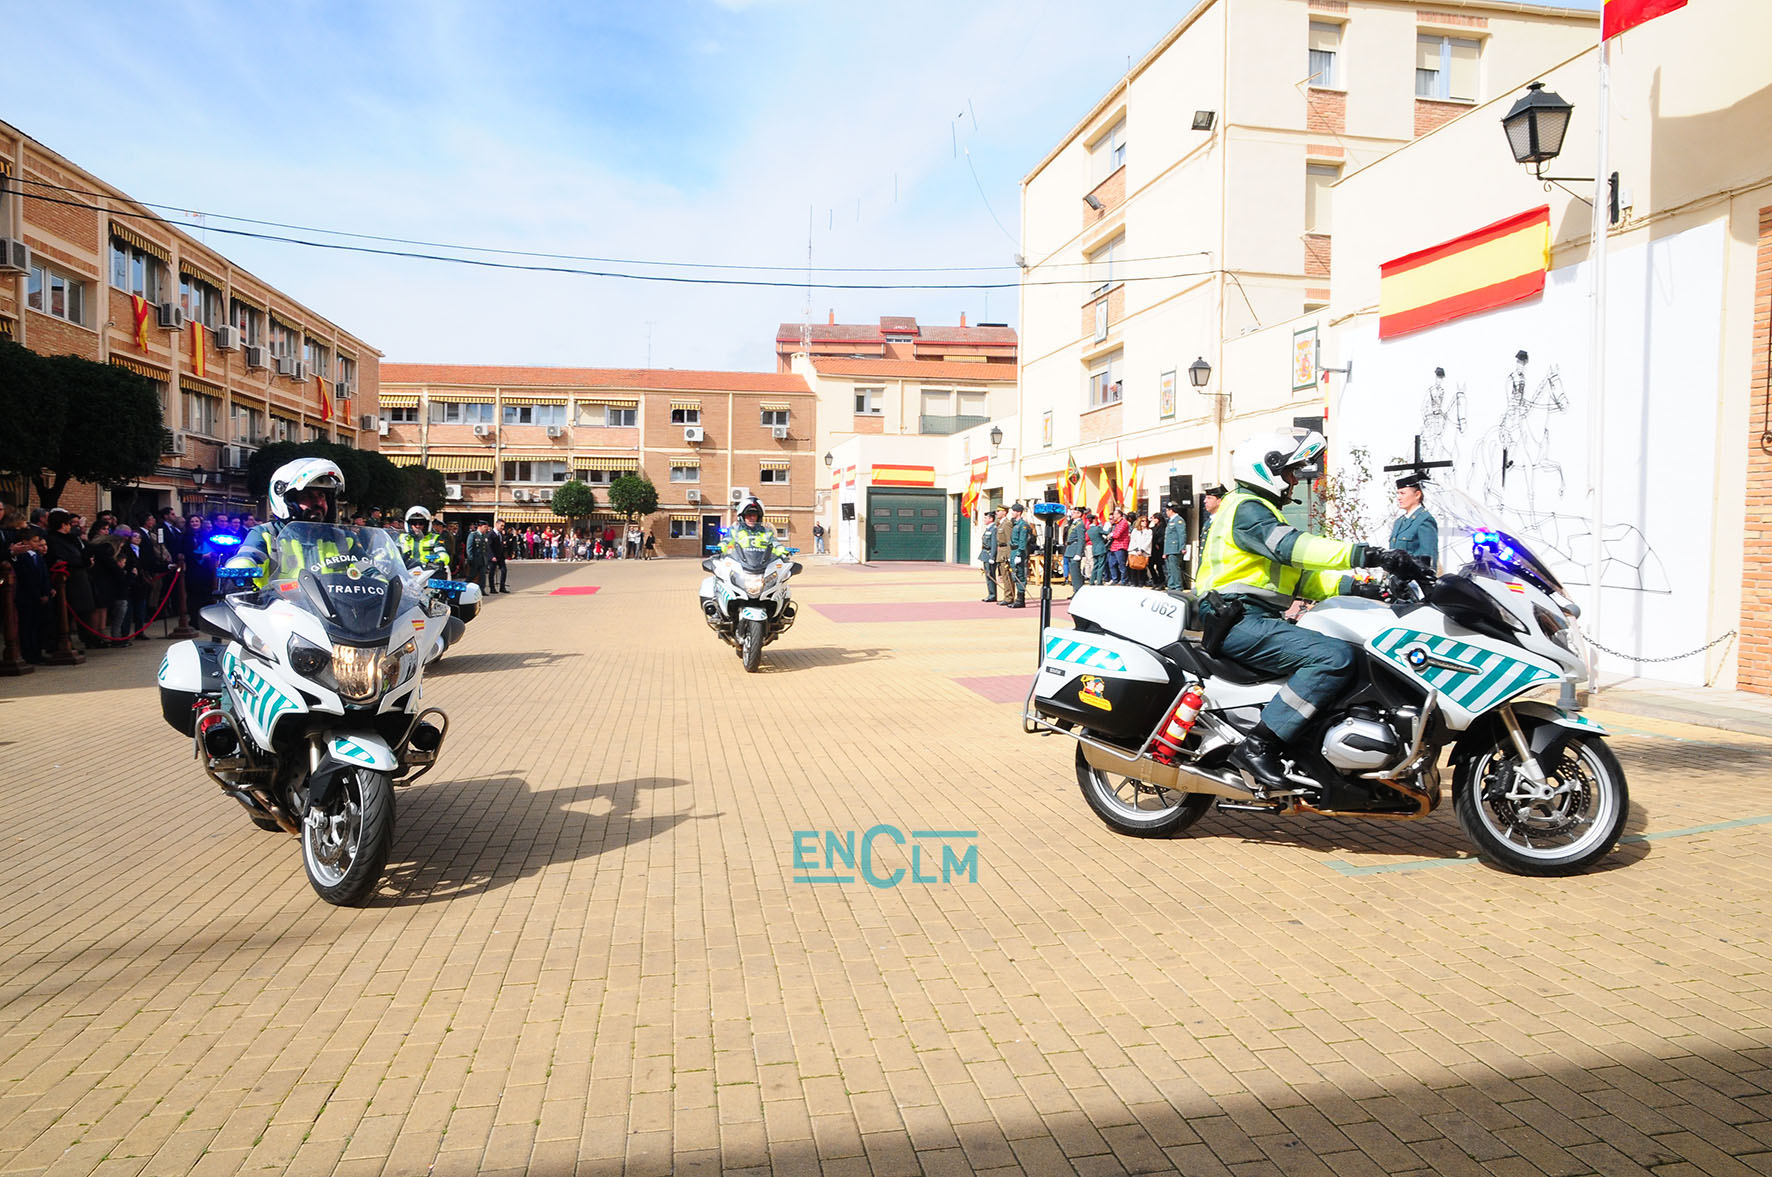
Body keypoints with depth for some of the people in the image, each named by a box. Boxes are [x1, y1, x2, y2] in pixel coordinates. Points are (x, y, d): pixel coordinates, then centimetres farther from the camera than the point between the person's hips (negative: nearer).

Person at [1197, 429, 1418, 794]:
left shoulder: (1262, 511, 28)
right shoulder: (1246, 509, -5)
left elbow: (1300, 577, 21)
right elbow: (1291, 545, -24)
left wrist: (1355, 586, 6)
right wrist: (1367, 554, -30)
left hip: (1254, 620, 11)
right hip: (1240, 622, -11)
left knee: (1351, 650, 9)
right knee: (1335, 657, -27)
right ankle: (1258, 746, -29)